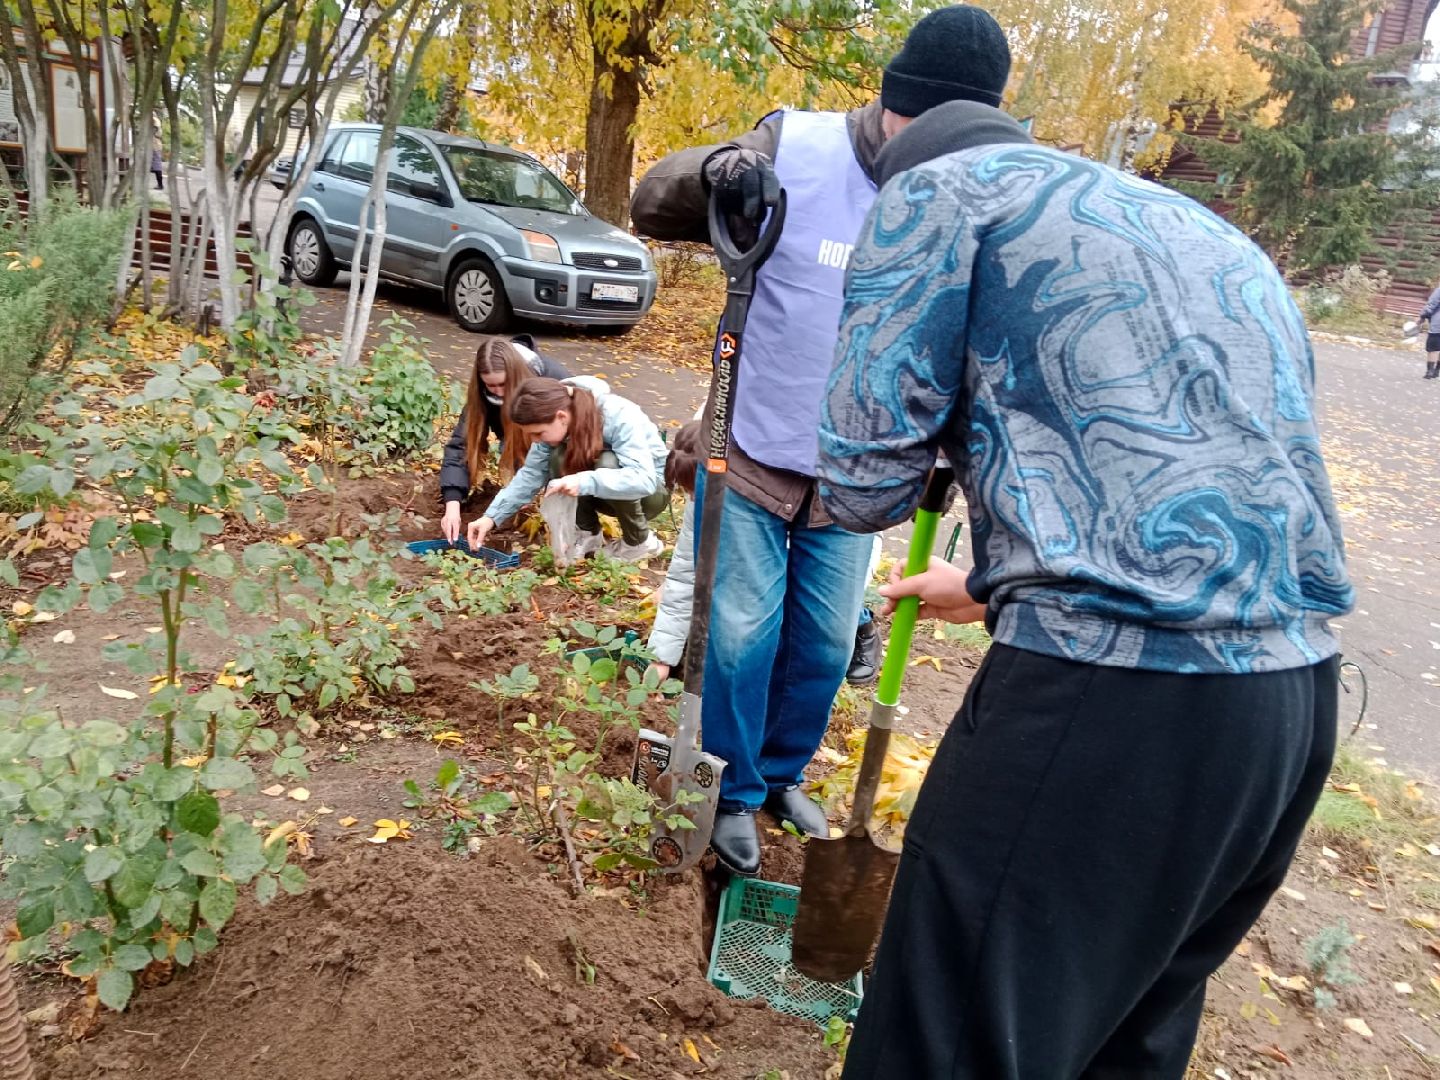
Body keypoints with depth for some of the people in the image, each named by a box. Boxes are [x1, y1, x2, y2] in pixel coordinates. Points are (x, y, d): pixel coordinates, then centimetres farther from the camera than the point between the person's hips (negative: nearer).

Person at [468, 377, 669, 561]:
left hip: (653, 490, -4)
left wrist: (585, 482, -53)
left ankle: (640, 542, -14)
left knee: (607, 463, -35)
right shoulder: (555, 425, -17)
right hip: (608, 495, 4)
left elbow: (643, 480, -42)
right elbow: (531, 473, -10)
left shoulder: (619, 418, -34)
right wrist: (492, 516, -19)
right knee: (559, 460, -25)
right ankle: (589, 534, -5)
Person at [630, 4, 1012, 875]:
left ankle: (784, 774, 38)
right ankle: (735, 792, 26)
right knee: (743, 638, 3)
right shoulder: (797, 147, -11)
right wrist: (714, 170, -31)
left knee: (826, 644, 14)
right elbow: (652, 206, -9)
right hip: (755, 456, -3)